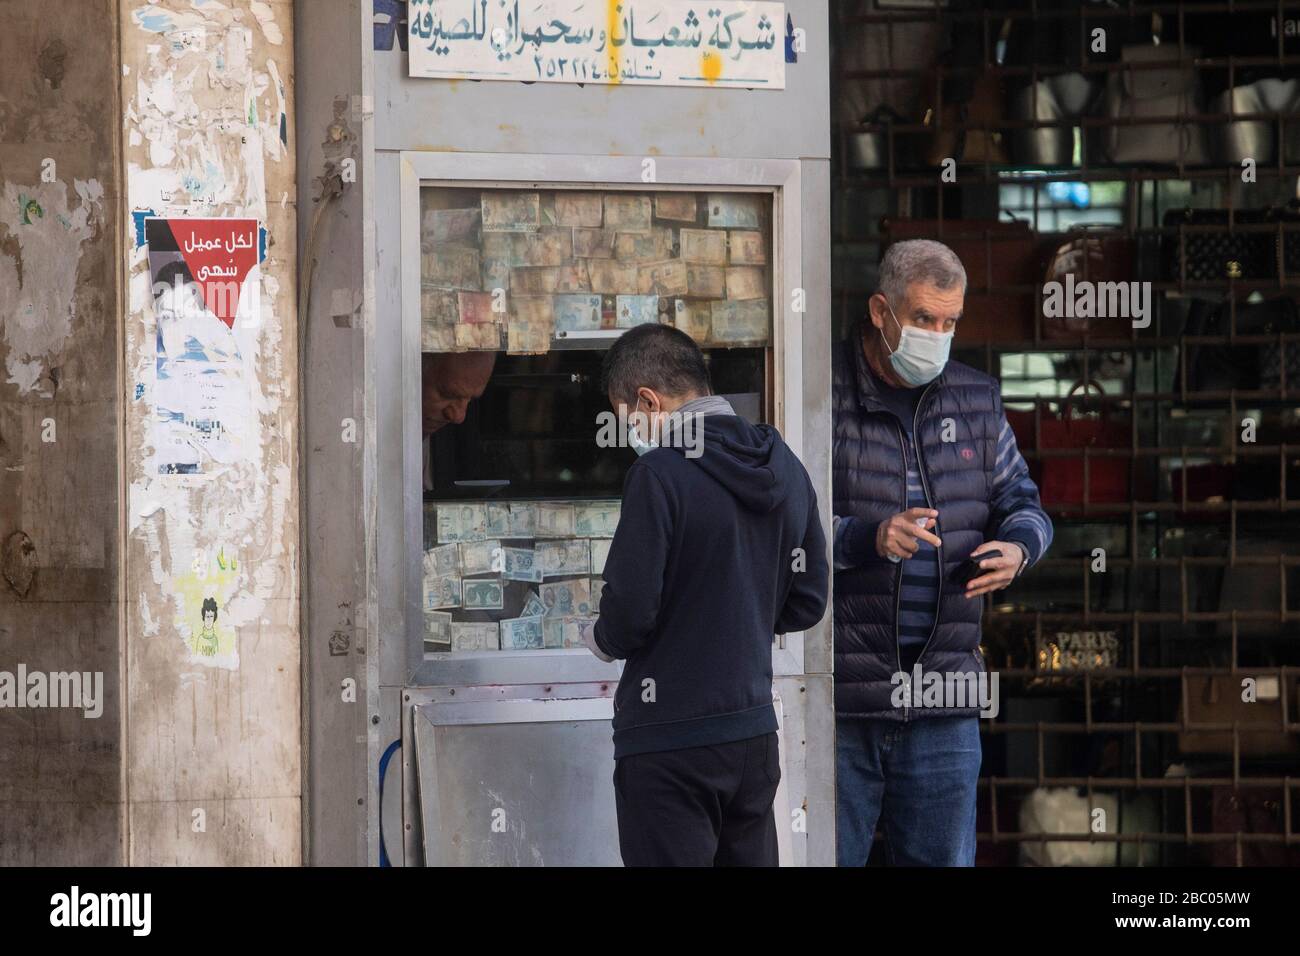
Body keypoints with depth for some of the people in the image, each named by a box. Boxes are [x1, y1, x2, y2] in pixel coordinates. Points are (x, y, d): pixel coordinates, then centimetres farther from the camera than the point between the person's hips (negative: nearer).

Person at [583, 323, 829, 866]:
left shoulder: (659, 473, -15)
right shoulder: (786, 468, 7)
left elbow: (629, 613, -17)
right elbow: (806, 603, 12)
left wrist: (600, 639, 4)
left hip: (669, 742, -7)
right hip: (755, 731, 7)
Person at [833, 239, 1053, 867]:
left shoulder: (976, 402, 12)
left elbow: (1021, 502, 19)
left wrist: (1018, 547, -5)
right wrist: (869, 539, -26)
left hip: (944, 699, 5)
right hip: (837, 700, -5)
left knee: (945, 859, 10)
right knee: (828, 856, 1)